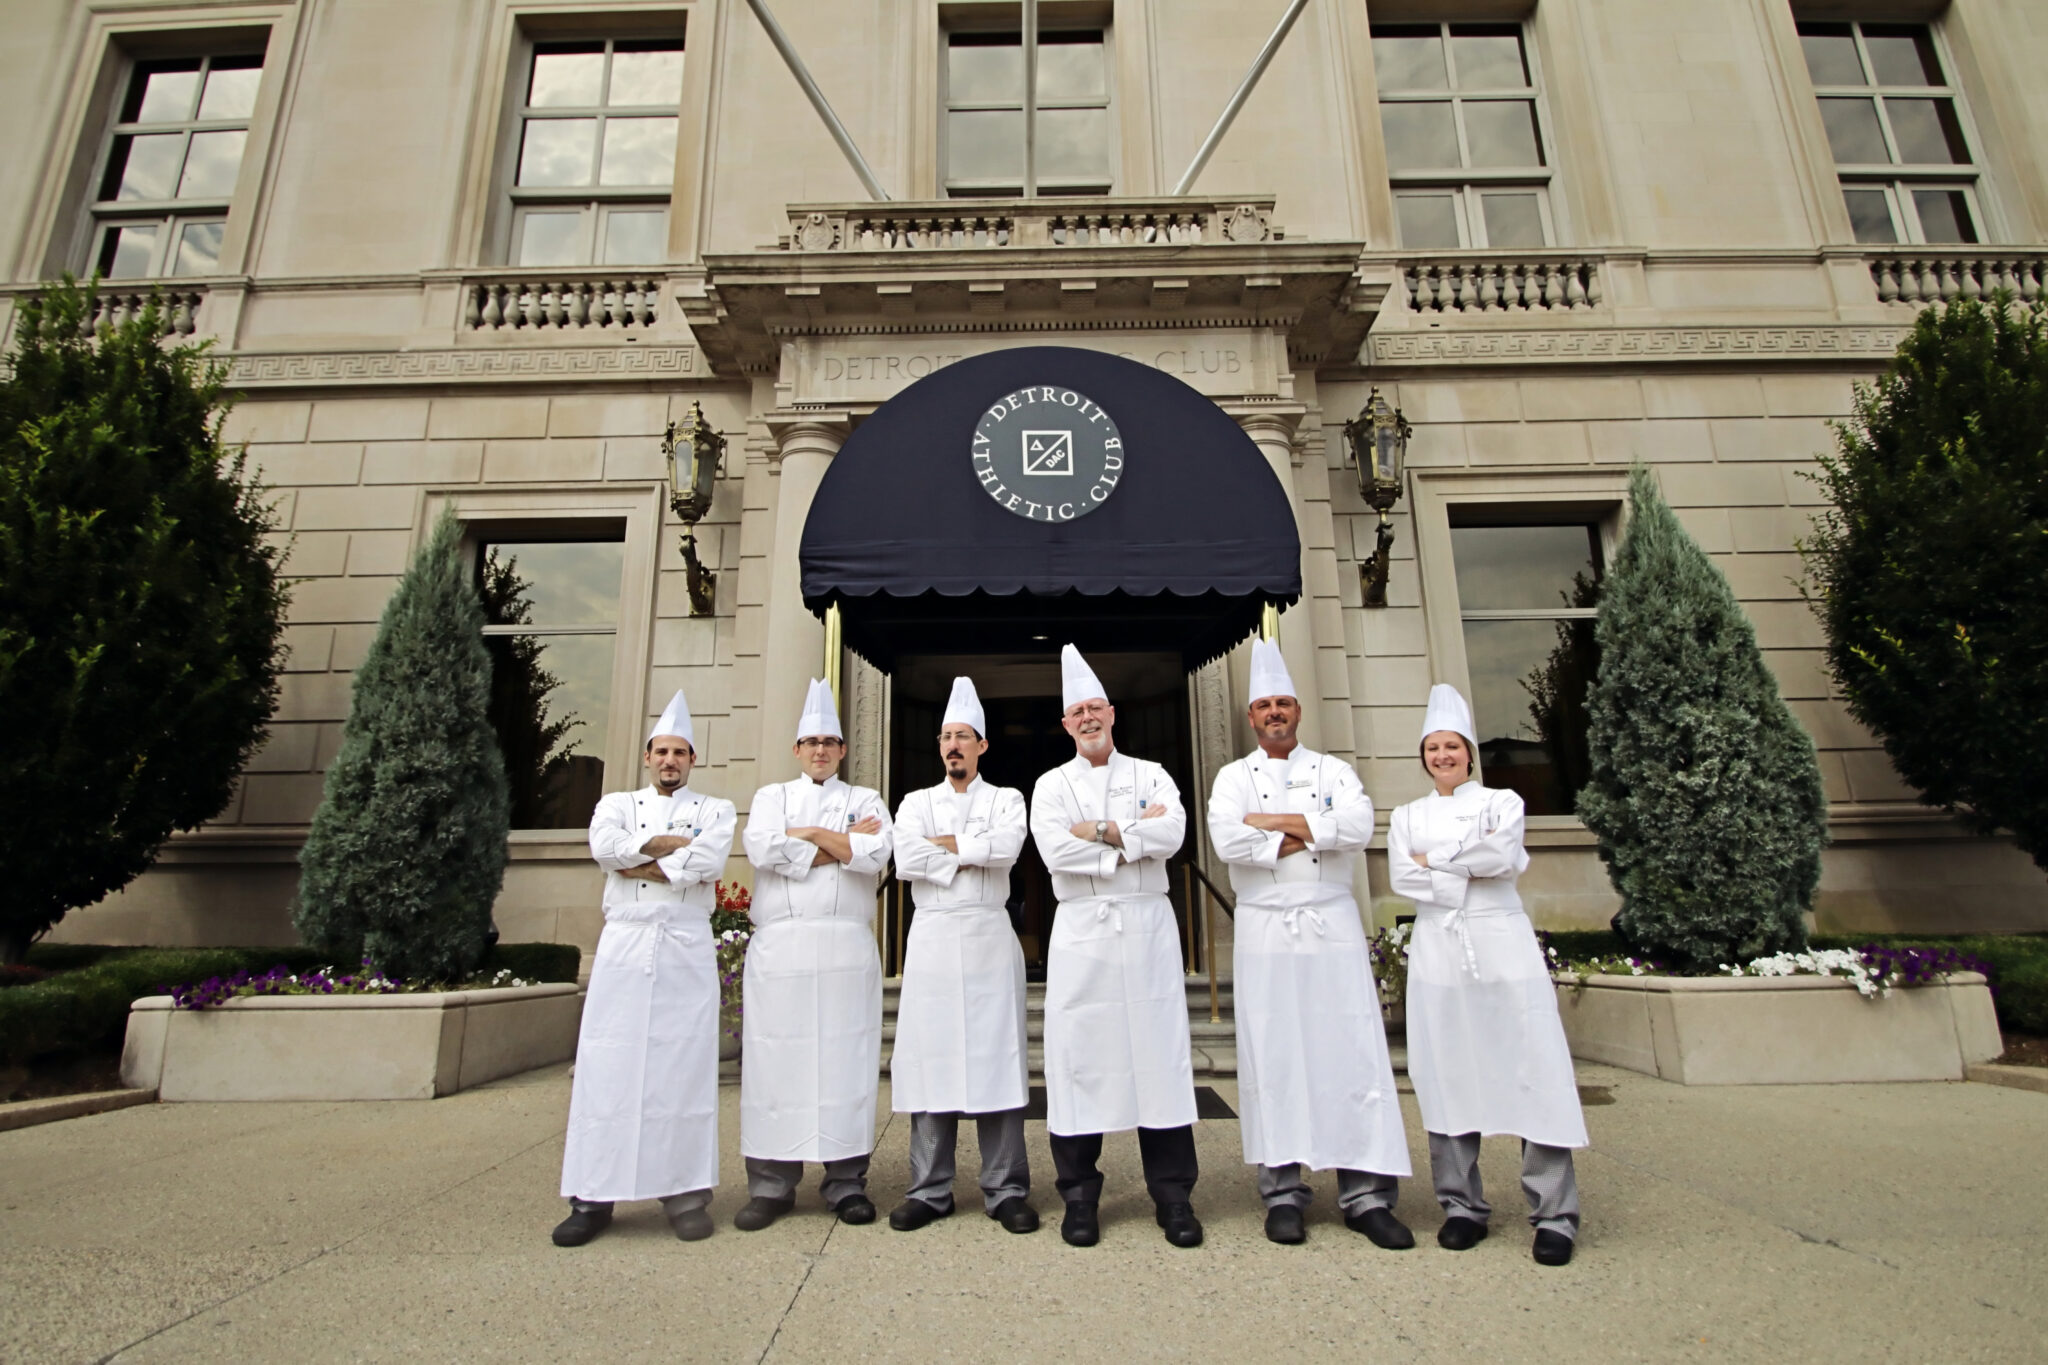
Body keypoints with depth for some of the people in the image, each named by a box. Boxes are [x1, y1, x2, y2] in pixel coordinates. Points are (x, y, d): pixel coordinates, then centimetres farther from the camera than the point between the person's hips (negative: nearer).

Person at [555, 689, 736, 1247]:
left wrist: (636, 864, -8)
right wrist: (673, 843, -7)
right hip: (623, 946, 1)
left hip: (687, 949, -1)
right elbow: (605, 846, -8)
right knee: (607, 1069, 2)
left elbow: (708, 862, -12)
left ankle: (685, 1195, 10)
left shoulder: (714, 809, 9)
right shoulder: (617, 803, 15)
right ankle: (593, 1197, 13)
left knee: (685, 1070, 0)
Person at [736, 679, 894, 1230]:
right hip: (779, 947, 1)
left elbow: (875, 855, -6)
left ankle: (847, 1183, 11)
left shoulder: (865, 800, 14)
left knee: (846, 1061, 0)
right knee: (774, 1061, 1)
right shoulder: (771, 796, 16)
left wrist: (807, 834, -3)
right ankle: (771, 1185, 13)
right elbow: (761, 849, -4)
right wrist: (840, 846, -4)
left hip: (846, 947, 0)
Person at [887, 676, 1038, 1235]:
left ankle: (1006, 1191, 9)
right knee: (930, 1059, 2)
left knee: (996, 1057, -1)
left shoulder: (1006, 799, 11)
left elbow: (1007, 847, -11)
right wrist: (973, 857, -5)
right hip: (932, 937, 1)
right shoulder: (916, 802, 15)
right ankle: (930, 1191, 14)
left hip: (989, 937, -1)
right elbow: (906, 861, -4)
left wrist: (944, 844, -5)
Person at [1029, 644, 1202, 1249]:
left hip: (1147, 926, 1)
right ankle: (1080, 1195, 15)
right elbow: (1055, 851, -9)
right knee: (1079, 1057, 1)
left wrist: (1100, 831, -11)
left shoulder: (1151, 775, 12)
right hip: (1081, 929, 0)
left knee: (1159, 1051, 3)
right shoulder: (1052, 785, 9)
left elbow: (1173, 833, -7)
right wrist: (1135, 835, -9)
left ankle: (1172, 1194, 15)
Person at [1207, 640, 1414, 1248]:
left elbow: (1358, 826, -11)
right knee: (1272, 1059, 2)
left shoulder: (1333, 771, 10)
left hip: (1332, 924, 1)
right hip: (1266, 930, -1)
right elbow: (1226, 840, -13)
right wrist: (1312, 836, -10)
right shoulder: (1234, 777, 7)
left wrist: (1275, 822, -12)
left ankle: (1365, 1192, 10)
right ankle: (1283, 1192, 13)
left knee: (1353, 1054, 0)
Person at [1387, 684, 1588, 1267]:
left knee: (1533, 1073, -5)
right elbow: (1401, 877, -3)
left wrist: (1434, 860, -5)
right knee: (1447, 1078, 3)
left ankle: (1555, 1215, 7)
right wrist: (1473, 870, -8)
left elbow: (1503, 856, -11)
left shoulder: (1502, 801, 9)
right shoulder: (1408, 816, 13)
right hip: (1438, 952, 2)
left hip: (1503, 947, -1)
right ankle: (1462, 1207, 15)